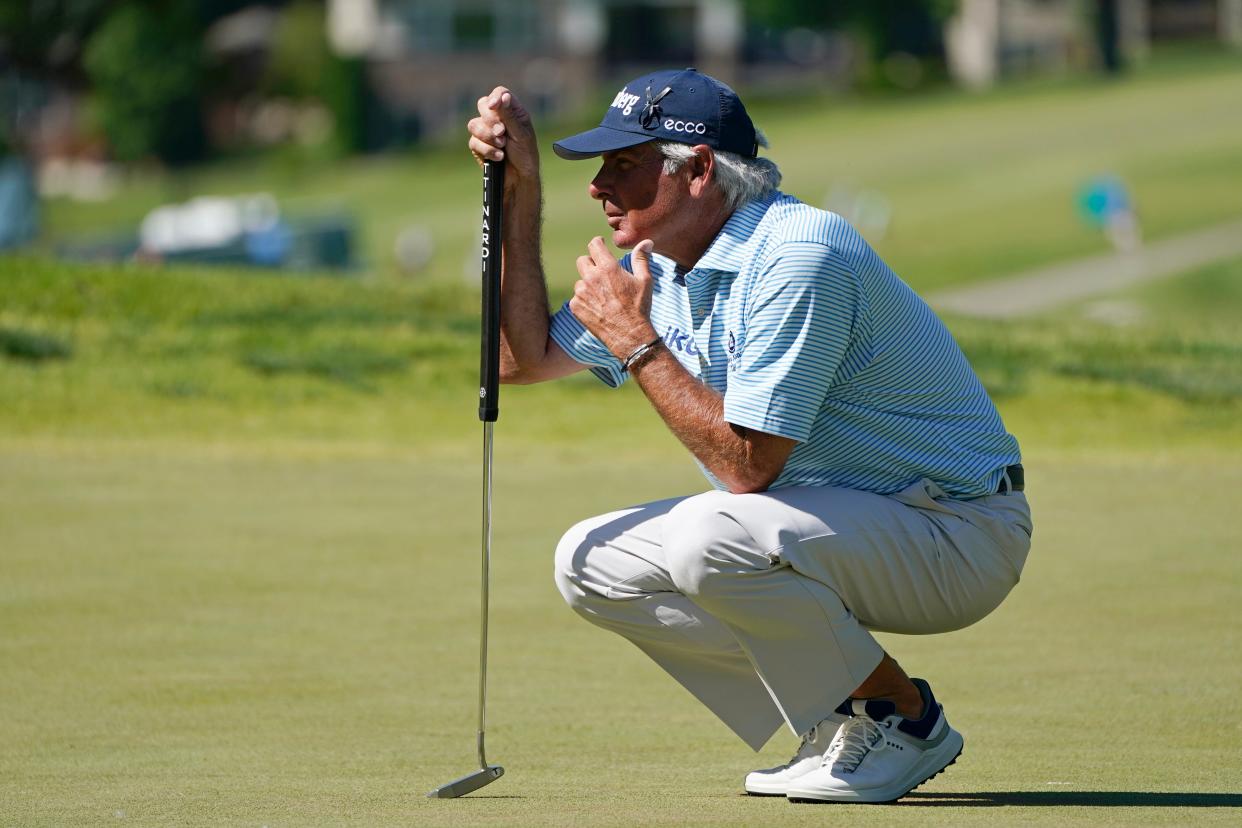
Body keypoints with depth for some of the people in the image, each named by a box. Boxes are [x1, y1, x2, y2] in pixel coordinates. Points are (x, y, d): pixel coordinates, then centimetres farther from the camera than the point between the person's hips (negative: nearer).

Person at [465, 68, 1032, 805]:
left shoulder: (797, 258, -23)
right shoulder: (659, 269, 5)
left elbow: (746, 465, -27)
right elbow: (524, 357, 14)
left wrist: (636, 341, -20)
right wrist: (520, 193, 6)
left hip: (959, 533, -9)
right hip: (847, 527, 9)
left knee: (708, 540, -32)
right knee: (592, 561, 2)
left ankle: (904, 722, -11)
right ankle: (839, 717, 6)